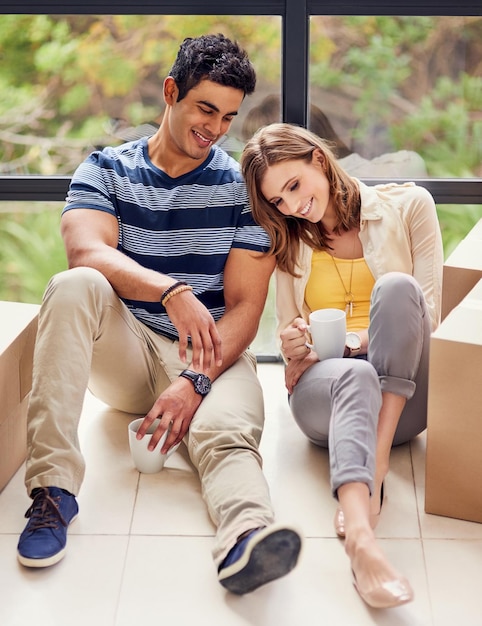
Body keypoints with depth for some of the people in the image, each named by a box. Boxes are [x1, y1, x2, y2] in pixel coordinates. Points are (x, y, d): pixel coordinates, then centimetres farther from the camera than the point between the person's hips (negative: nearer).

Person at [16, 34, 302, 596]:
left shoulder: (243, 187, 3)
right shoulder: (106, 170, 6)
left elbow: (245, 308, -4)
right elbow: (86, 251, -17)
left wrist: (197, 381, -22)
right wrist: (172, 291, -36)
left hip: (215, 354, -1)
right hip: (124, 352, 1)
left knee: (227, 432, -34)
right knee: (74, 286, -30)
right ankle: (53, 487, -35)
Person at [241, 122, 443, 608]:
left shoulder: (408, 205, 10)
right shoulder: (289, 241, 20)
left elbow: (428, 313, 3)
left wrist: (354, 340, -13)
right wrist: (294, 349, -7)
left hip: (400, 389, 0)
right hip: (322, 391, 1)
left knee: (395, 287, -31)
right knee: (355, 377, -37)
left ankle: (375, 468, -37)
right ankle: (360, 535, -62)